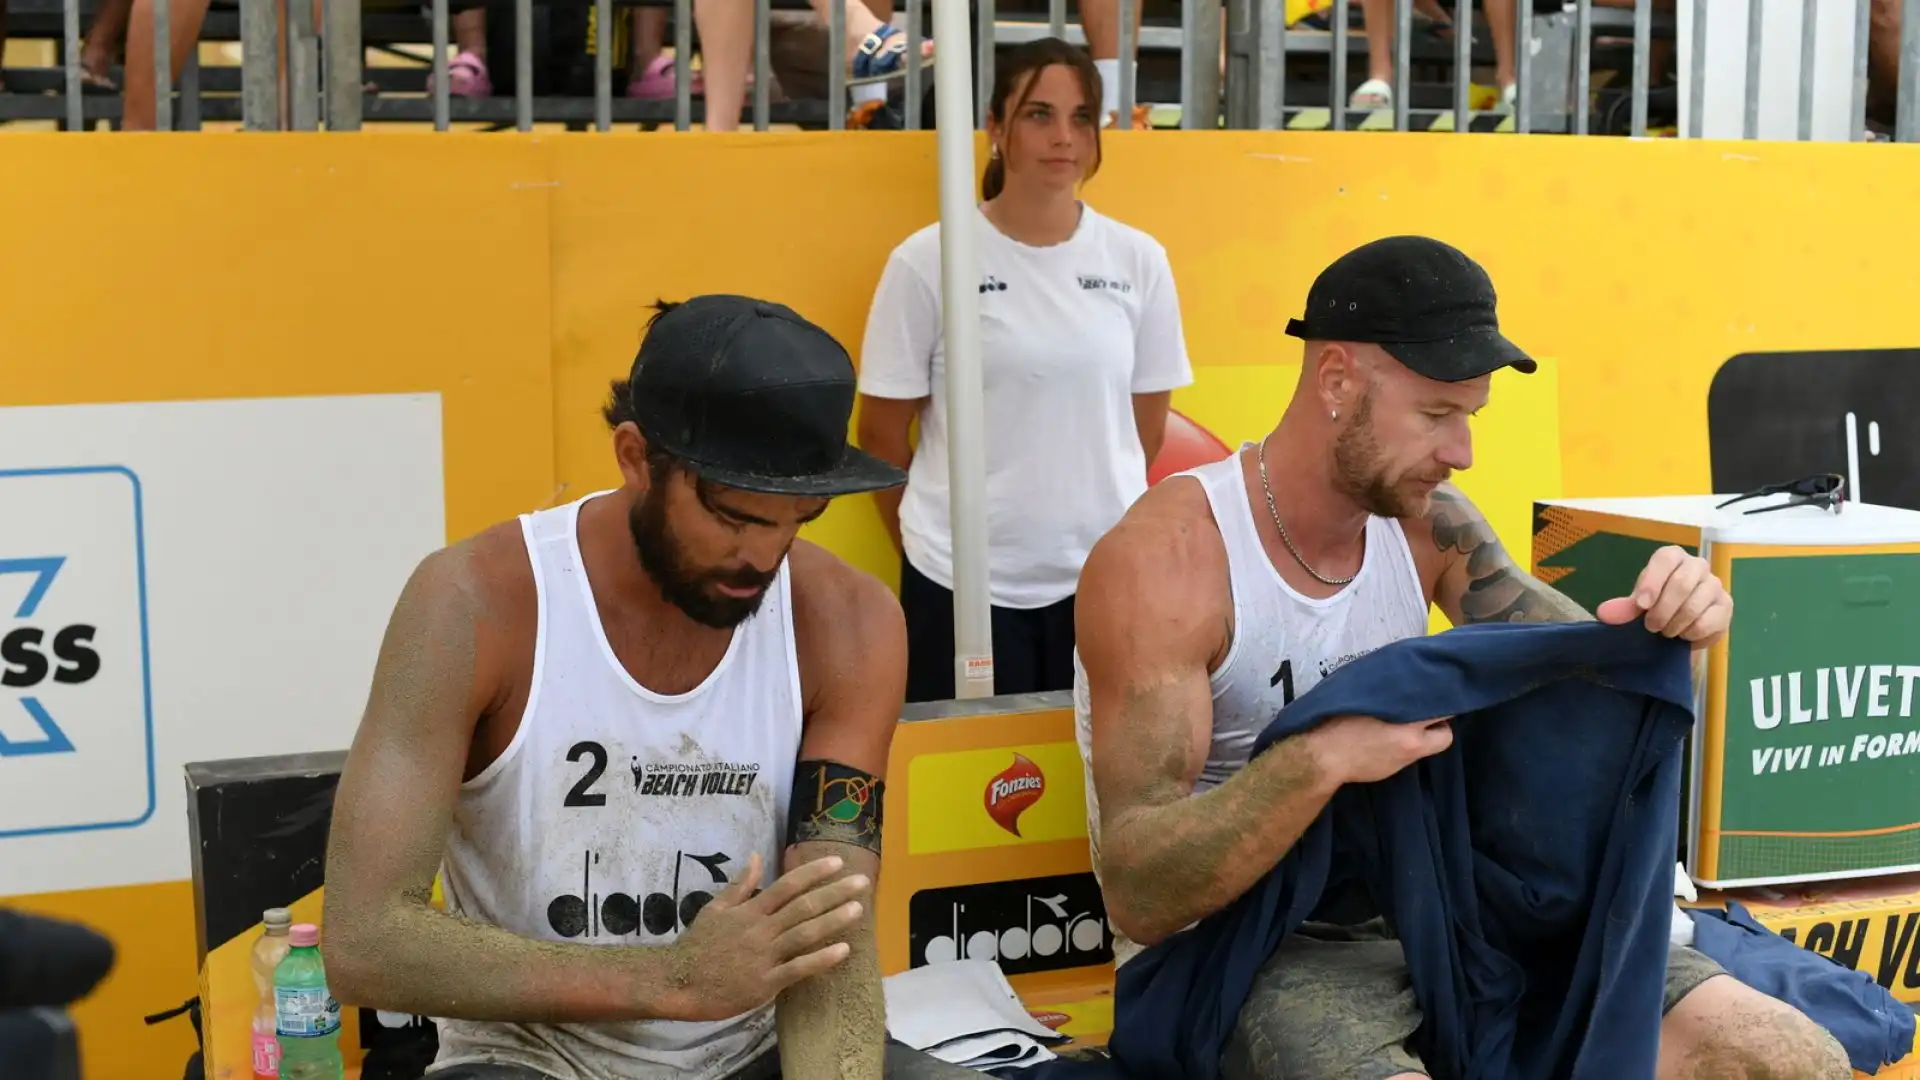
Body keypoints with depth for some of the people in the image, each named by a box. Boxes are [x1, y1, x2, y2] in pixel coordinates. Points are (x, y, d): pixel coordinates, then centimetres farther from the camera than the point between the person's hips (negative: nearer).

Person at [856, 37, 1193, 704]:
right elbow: (880, 433, 2)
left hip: (1105, 574, 2)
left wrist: (1091, 518, 14)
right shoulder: (928, 260, -6)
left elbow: (1147, 426, 10)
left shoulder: (1138, 260, 1)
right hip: (963, 578, -2)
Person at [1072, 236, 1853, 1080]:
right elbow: (1139, 896, -21)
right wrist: (1321, 760, -37)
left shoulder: (1428, 522, 3)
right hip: (1241, 951, -7)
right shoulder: (1165, 559, -17)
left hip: (1429, 910, 7)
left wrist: (1654, 628, -15)